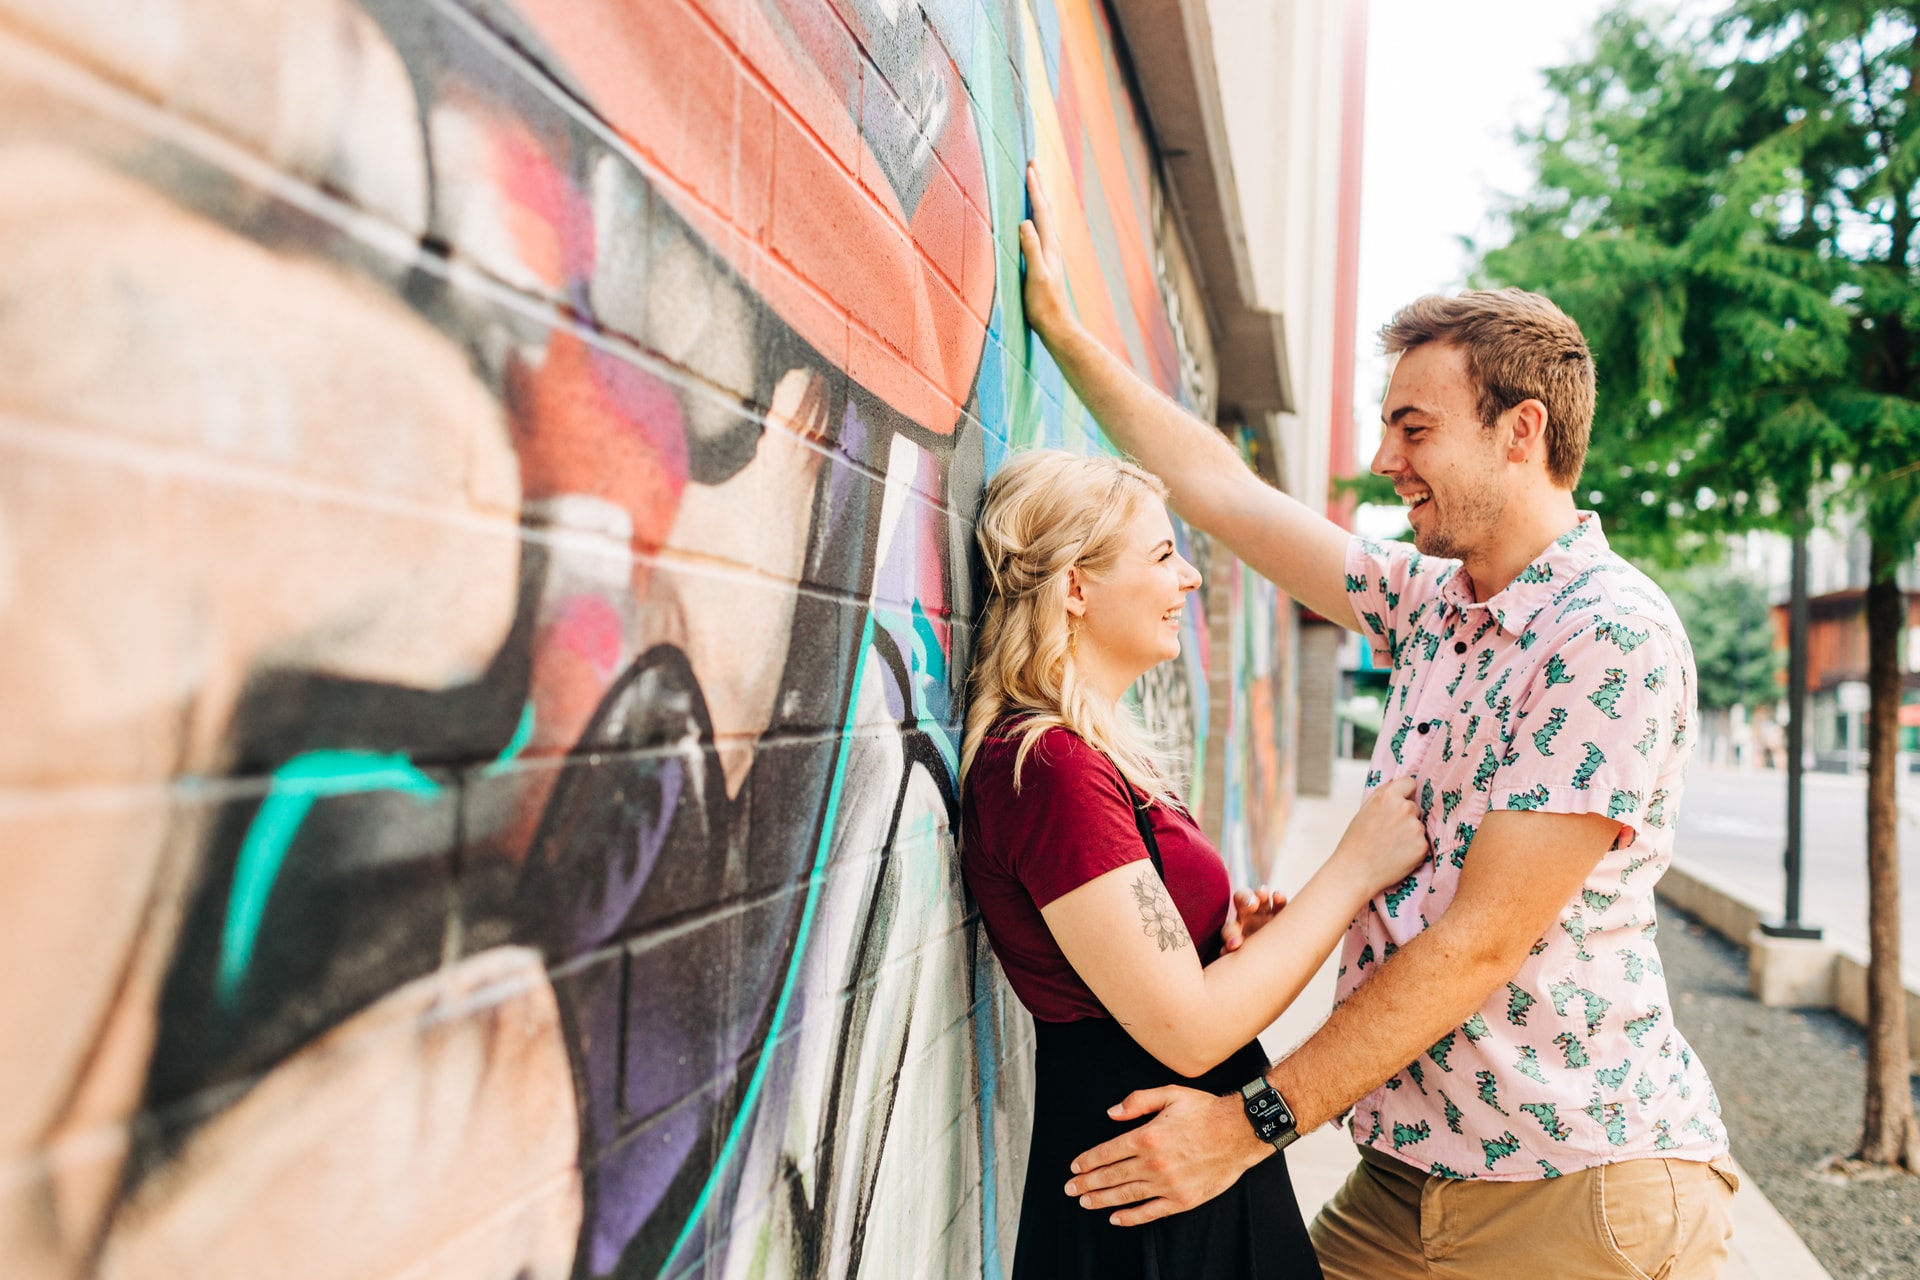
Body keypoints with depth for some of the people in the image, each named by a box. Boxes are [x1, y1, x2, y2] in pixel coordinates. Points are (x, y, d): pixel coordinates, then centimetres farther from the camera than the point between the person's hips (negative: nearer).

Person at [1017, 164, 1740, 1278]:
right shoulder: (1432, 603, 7)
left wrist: (1253, 1122, -19)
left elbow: (1479, 943, -21)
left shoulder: (1614, 636, -17)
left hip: (1582, 1189, -6)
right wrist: (1060, 325, 14)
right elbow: (1223, 488, 12)